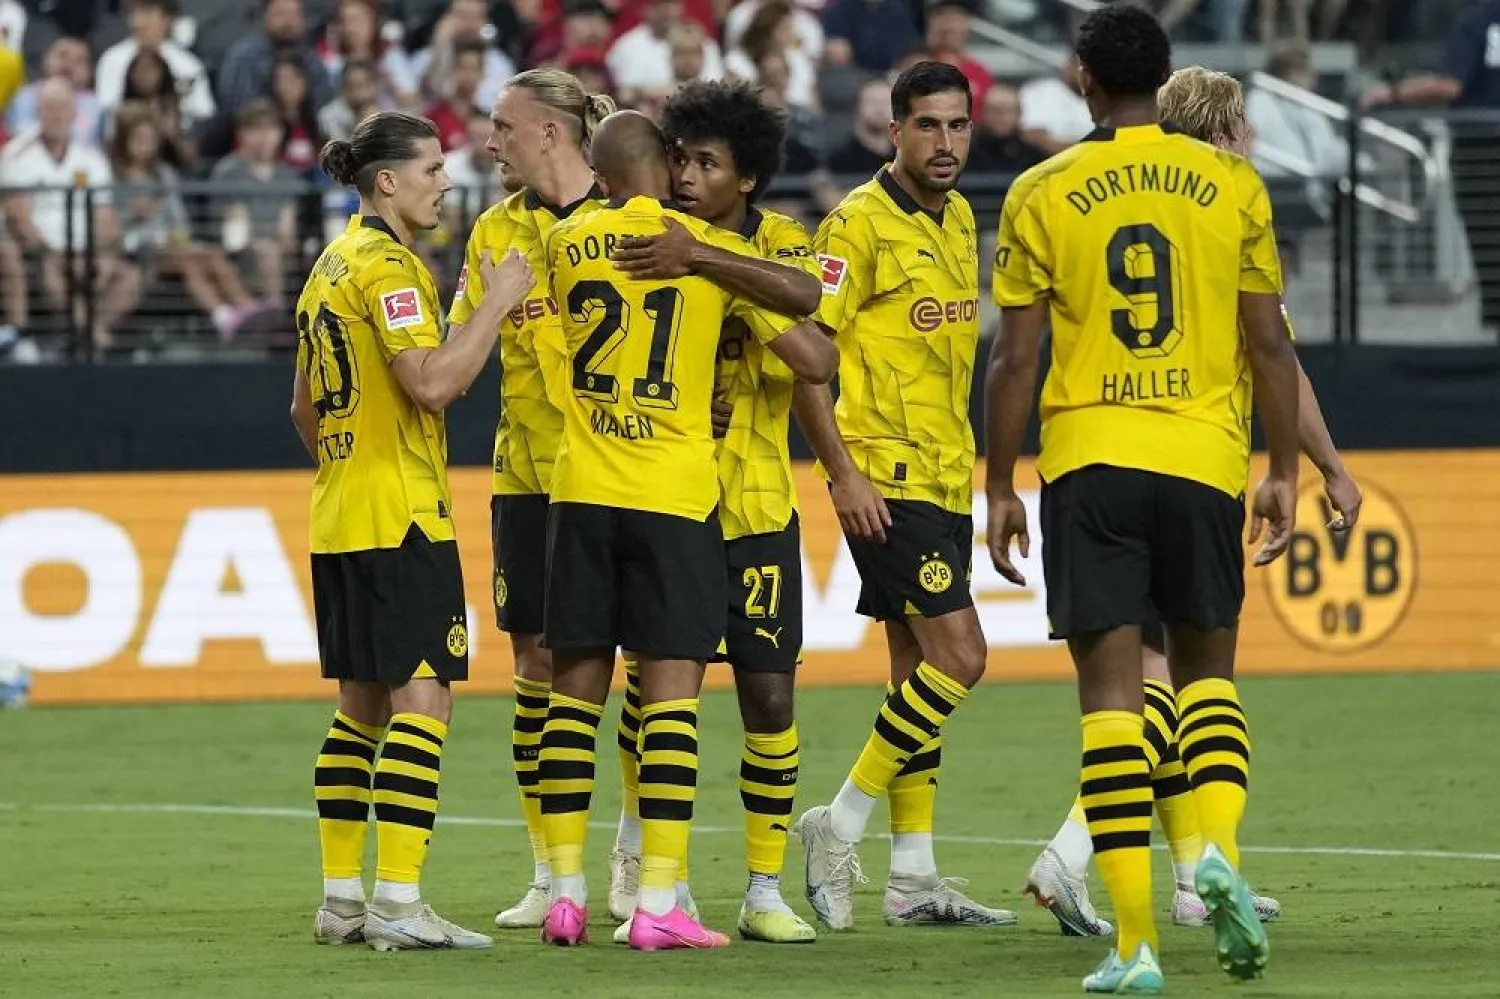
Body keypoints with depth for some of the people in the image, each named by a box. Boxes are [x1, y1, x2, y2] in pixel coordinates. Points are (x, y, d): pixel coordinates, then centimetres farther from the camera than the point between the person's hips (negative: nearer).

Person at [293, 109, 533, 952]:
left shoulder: (333, 265, 17)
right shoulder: (386, 265, -13)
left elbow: (305, 409, 23)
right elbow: (432, 382, -24)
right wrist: (497, 301, -16)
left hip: (341, 521, 10)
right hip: (401, 519, -10)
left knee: (362, 706, 12)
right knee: (423, 699, -10)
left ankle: (343, 899, 13)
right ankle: (399, 905, -15)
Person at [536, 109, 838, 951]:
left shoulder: (567, 244, 6)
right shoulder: (716, 250, -3)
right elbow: (815, 361, -2)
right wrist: (830, 344, 19)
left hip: (583, 493, 3)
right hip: (675, 497, -3)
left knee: (578, 684, 9)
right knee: (673, 687, -3)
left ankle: (567, 893, 8)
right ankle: (659, 904, -9)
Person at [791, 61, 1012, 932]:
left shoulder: (959, 219, 12)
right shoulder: (859, 224, -12)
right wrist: (843, 470, -19)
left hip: (945, 478, 8)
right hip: (885, 481, -8)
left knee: (918, 666, 10)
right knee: (958, 657, -14)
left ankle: (914, 878, 14)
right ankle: (841, 827, -5)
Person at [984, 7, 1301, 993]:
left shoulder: (1043, 195, 1)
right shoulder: (1232, 184, 3)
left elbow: (1015, 359, 0)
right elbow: (1270, 344, 3)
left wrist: (1001, 488, 8)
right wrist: (1284, 471, 11)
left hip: (1088, 460, -1)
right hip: (1204, 458, 1)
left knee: (1112, 688, 1)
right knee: (1207, 670, 18)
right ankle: (1218, 847, -10)